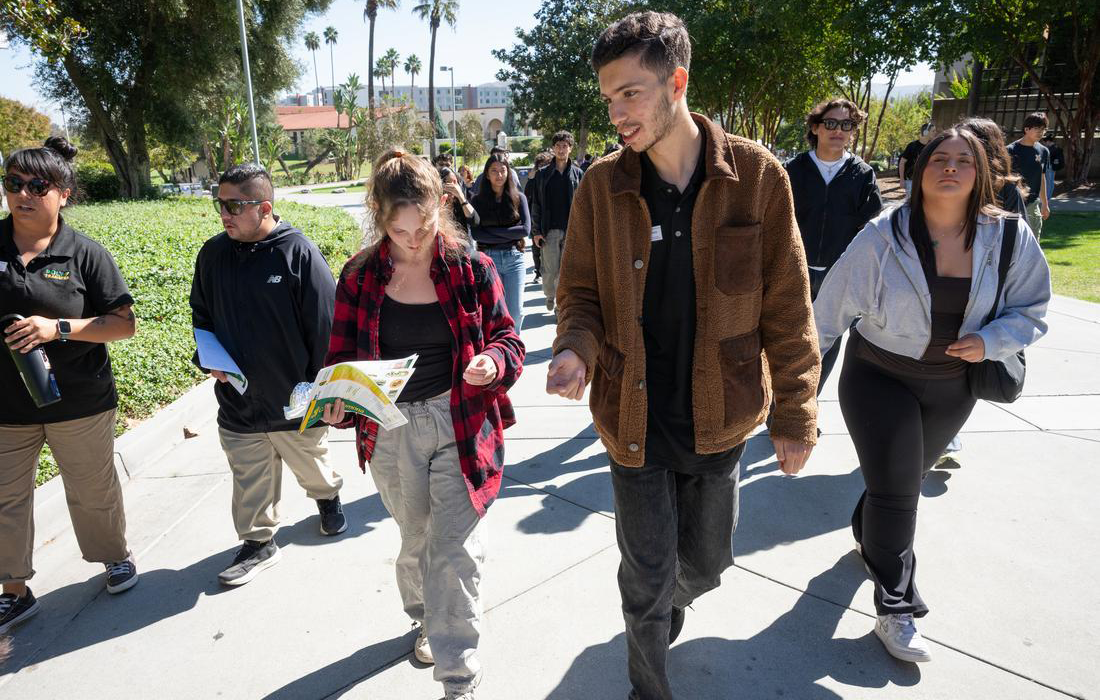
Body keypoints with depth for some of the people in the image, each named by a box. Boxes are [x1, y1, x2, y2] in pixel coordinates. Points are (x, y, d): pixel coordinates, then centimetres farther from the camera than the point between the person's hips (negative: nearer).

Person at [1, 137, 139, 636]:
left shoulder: (86, 254, -8)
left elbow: (124, 323, -9)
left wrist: (58, 328, -21)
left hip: (79, 402, -2)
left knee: (93, 492, 14)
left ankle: (116, 556, 39)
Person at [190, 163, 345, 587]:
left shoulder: (299, 252, -16)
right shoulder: (213, 254, -1)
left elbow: (325, 325, -13)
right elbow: (201, 316, 14)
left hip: (296, 402, -3)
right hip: (237, 402, 3)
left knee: (312, 467, 21)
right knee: (250, 483, 14)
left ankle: (328, 498, 51)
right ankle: (258, 542, 34)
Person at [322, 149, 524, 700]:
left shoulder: (471, 268, -7)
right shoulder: (359, 277, -3)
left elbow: (507, 340, -1)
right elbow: (341, 355, 3)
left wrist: (493, 362, -25)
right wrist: (337, 402, -18)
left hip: (462, 426, -2)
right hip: (391, 432, 3)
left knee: (455, 551, -3)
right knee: (415, 540, 22)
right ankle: (425, 619, 52)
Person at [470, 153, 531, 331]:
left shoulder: (518, 197, 5)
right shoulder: (478, 200, 4)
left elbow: (526, 229, -4)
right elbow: (476, 233, -6)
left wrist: (492, 231, -7)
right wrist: (510, 235, -10)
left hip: (514, 258, 0)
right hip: (488, 258, 0)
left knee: (515, 311, -2)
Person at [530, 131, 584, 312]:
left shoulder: (578, 174, 7)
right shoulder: (543, 174, 6)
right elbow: (537, 204, 5)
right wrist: (536, 231, -1)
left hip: (572, 229, 0)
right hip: (550, 230, 0)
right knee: (551, 270, 0)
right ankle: (549, 295, 28)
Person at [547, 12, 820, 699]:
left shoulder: (757, 176, -9)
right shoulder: (602, 186, -7)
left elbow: (787, 309, -4)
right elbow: (581, 294, 1)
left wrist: (795, 415, -2)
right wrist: (576, 349, -21)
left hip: (721, 422, 1)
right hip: (634, 419, 0)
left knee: (704, 564, 21)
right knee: (647, 580, 12)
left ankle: (669, 605, 58)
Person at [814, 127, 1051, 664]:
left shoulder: (1009, 236, -9)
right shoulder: (884, 236, -18)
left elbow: (1031, 312, 0)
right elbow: (832, 307, -11)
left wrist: (991, 341, -21)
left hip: (953, 384, 4)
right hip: (879, 377, -3)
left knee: (907, 476, 22)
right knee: (896, 491, -4)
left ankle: (868, 535, 53)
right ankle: (895, 610, 11)